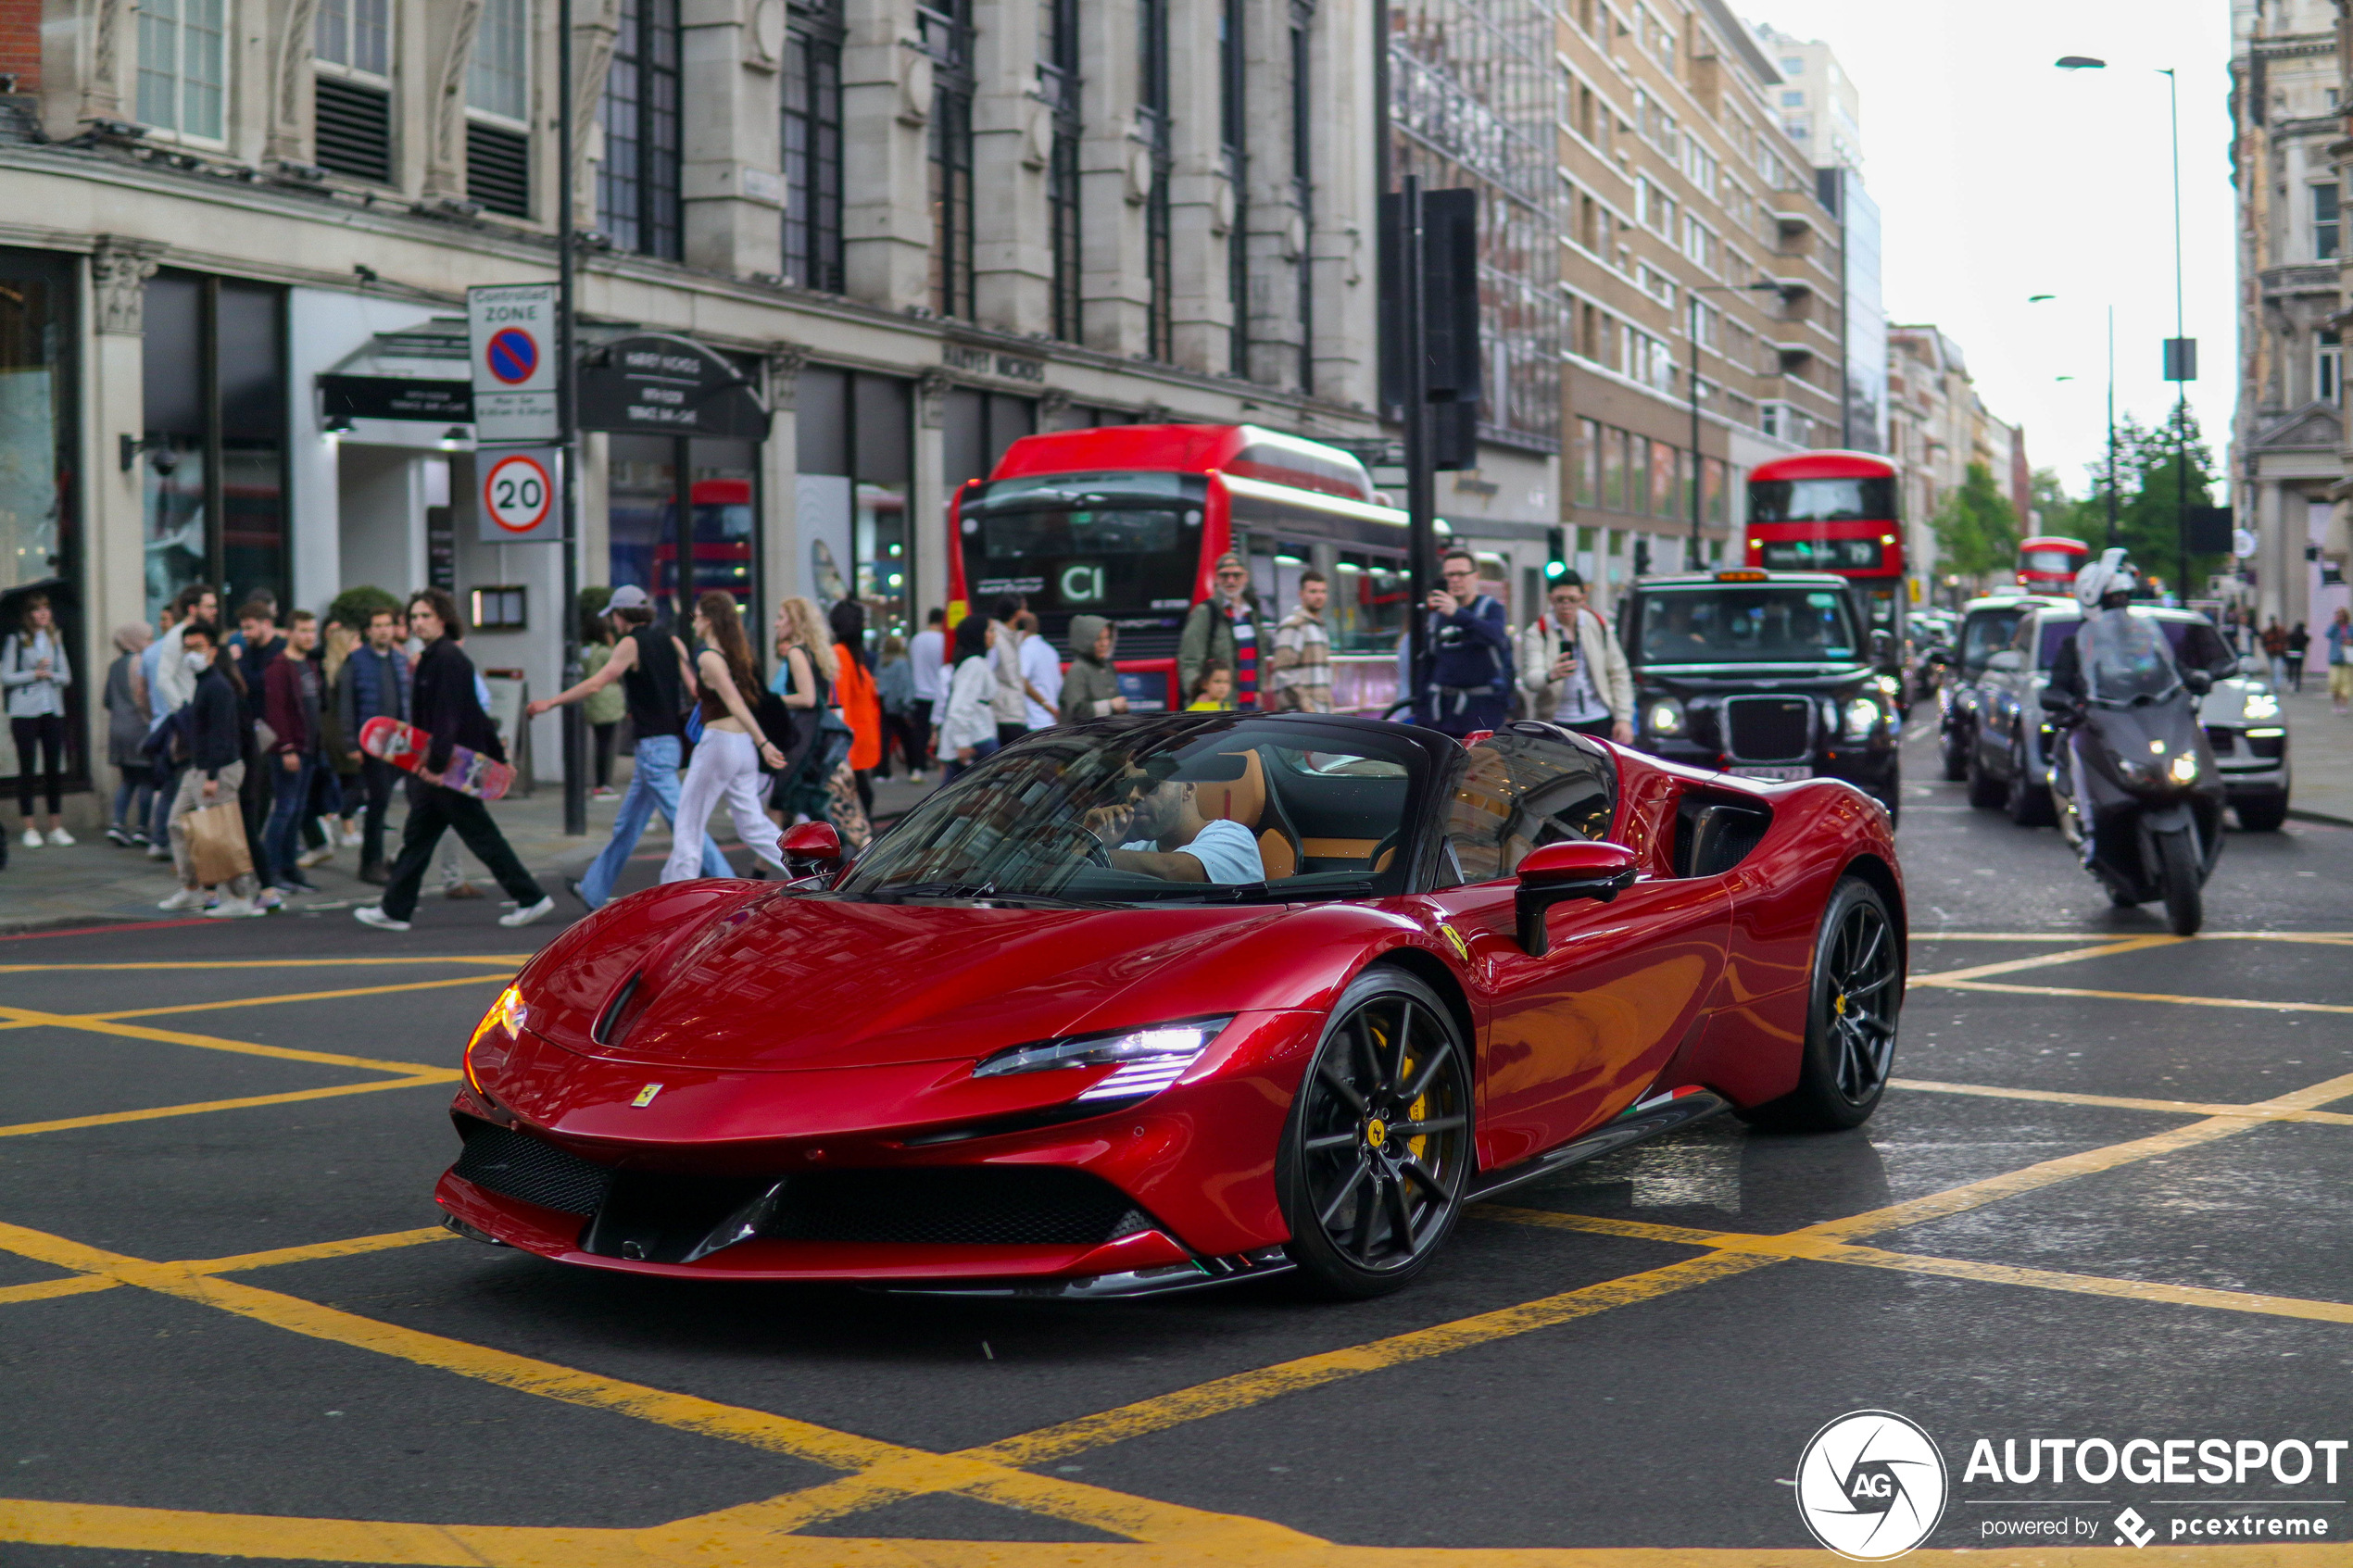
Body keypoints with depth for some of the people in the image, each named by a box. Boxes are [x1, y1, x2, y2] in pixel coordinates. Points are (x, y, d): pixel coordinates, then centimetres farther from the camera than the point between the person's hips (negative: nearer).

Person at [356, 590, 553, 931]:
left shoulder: (448, 658, -16)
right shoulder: (432, 658, 15)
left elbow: (449, 716, -23)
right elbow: (477, 714, 19)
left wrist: (436, 763, -28)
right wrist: (498, 757, 22)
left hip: (453, 767, -10)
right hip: (436, 768, 10)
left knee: (481, 836, -4)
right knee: (416, 837, 11)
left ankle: (532, 898, 3)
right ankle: (394, 910, 15)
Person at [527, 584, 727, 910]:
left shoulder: (631, 644, -9)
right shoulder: (672, 643, 10)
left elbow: (594, 685, -12)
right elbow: (696, 688, 5)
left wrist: (550, 702, -4)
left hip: (653, 745, -9)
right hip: (672, 740, 9)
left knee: (683, 822, -9)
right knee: (626, 824, 16)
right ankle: (593, 891, 26)